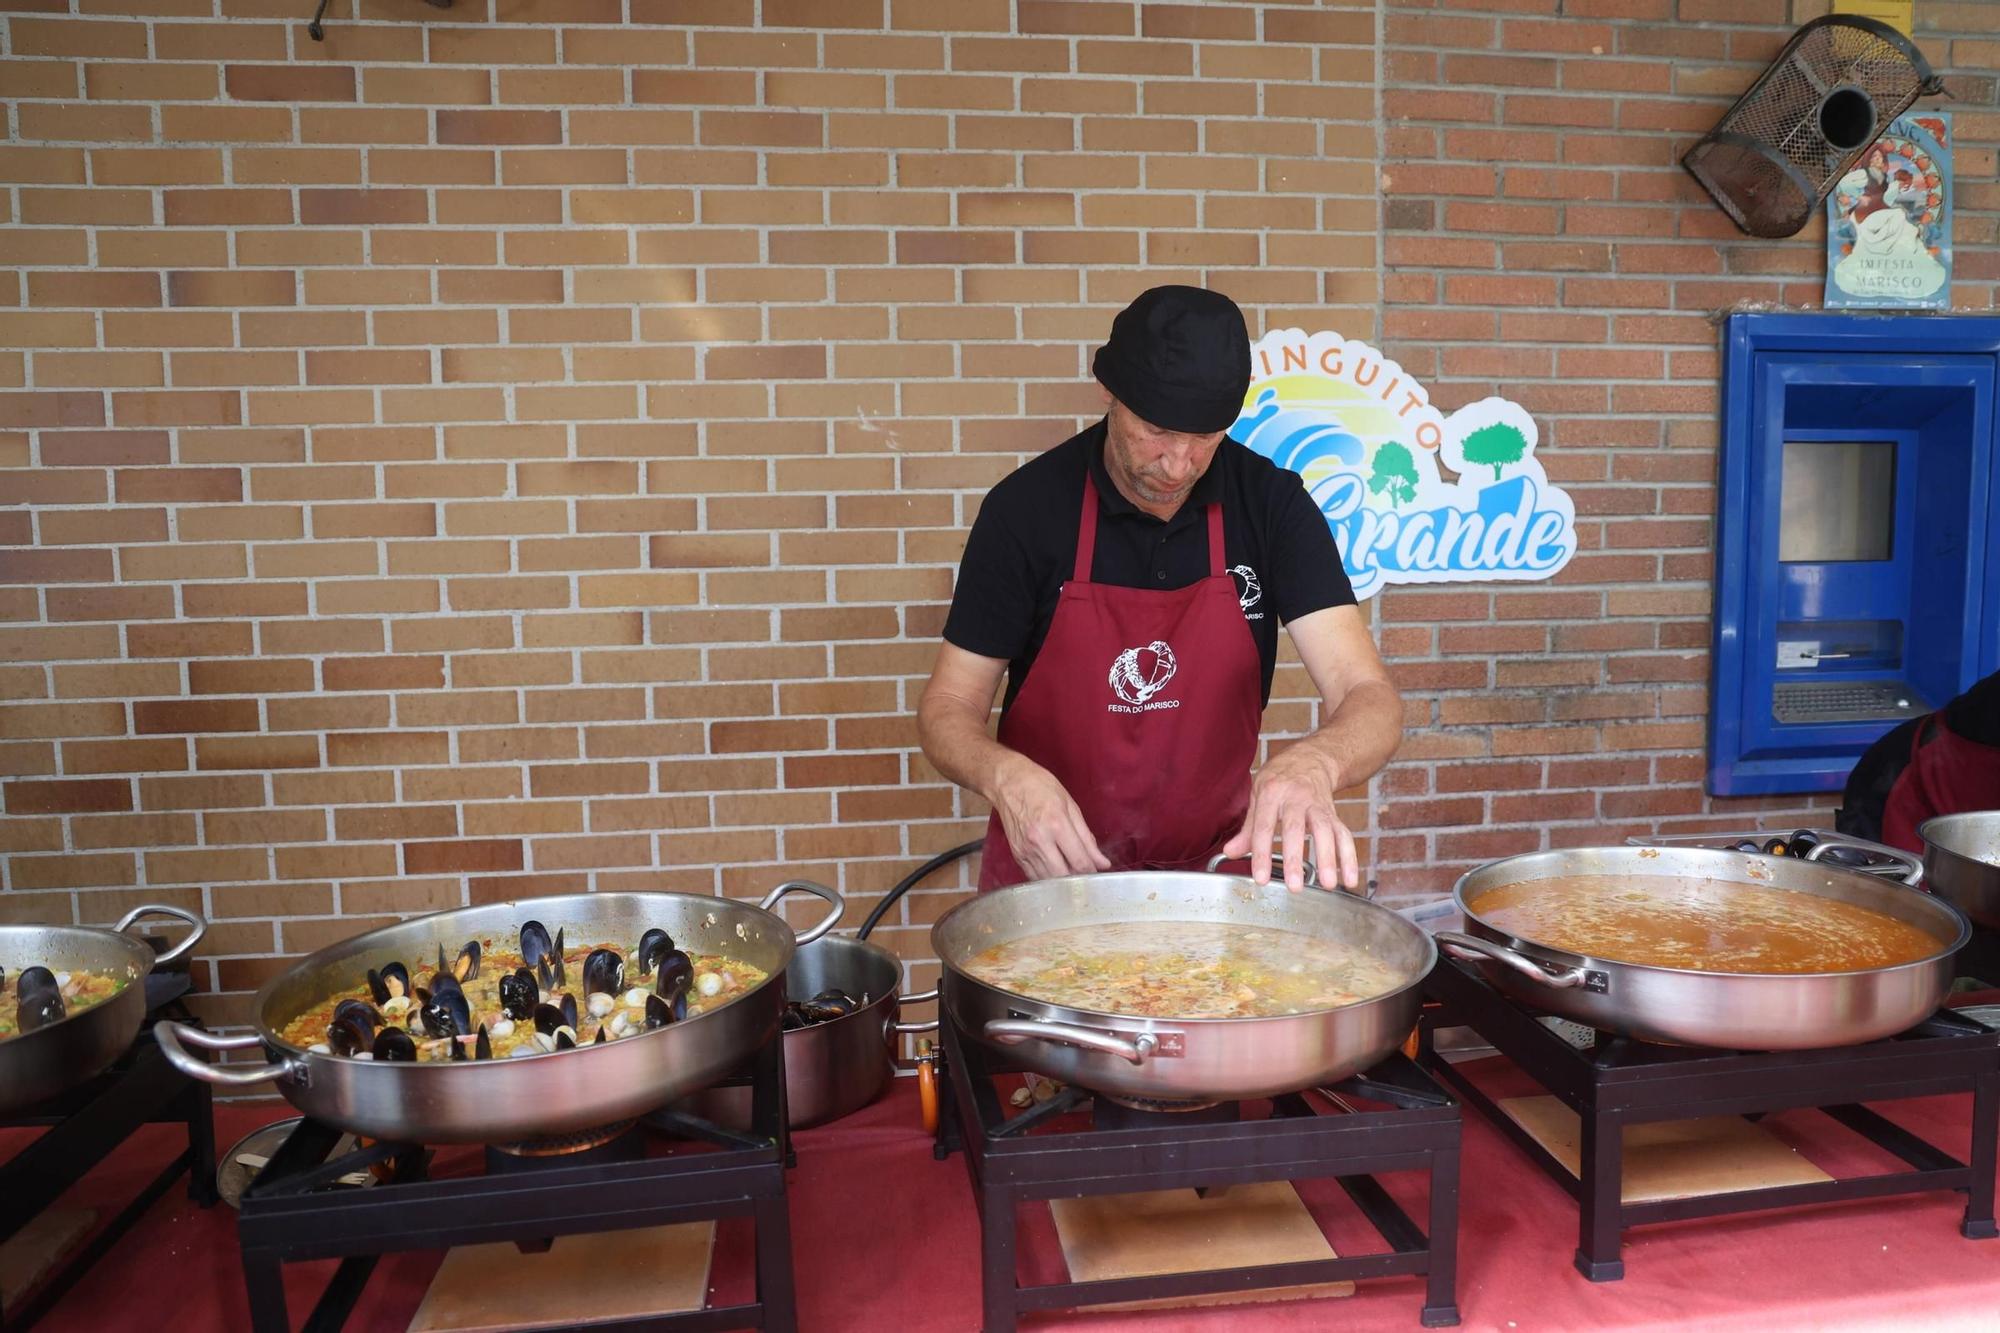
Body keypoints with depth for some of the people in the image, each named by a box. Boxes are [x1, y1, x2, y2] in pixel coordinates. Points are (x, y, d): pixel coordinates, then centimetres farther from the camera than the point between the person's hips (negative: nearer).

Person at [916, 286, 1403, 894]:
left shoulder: (1271, 503, -6)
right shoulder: (1026, 506, -10)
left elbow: (1372, 698, -12)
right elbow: (946, 709, -5)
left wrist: (1311, 763, -35)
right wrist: (1005, 775, -28)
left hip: (1215, 864, 2)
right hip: (1050, 867, -1)